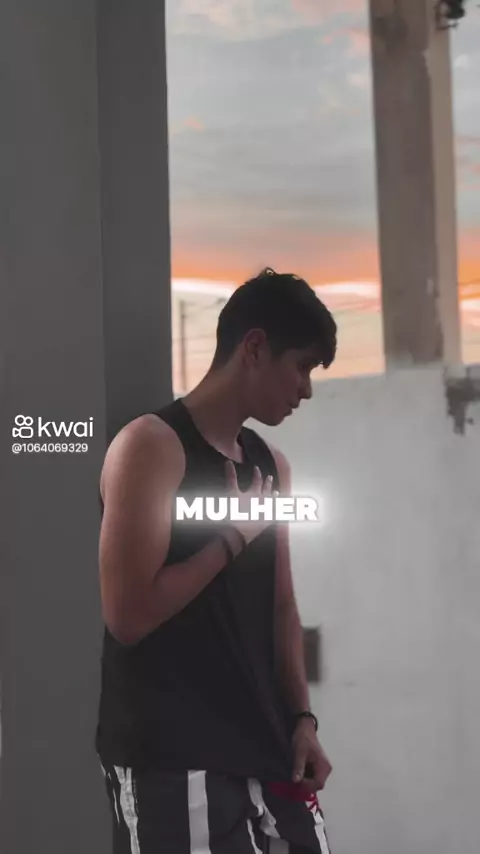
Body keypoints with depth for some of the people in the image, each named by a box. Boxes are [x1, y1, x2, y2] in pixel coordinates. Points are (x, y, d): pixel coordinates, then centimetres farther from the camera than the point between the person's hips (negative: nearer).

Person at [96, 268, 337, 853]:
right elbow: (127, 617, -19)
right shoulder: (151, 445, -11)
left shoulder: (271, 465, 12)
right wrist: (234, 536, -12)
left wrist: (301, 718, 8)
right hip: (171, 763, -7)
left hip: (265, 750, 7)